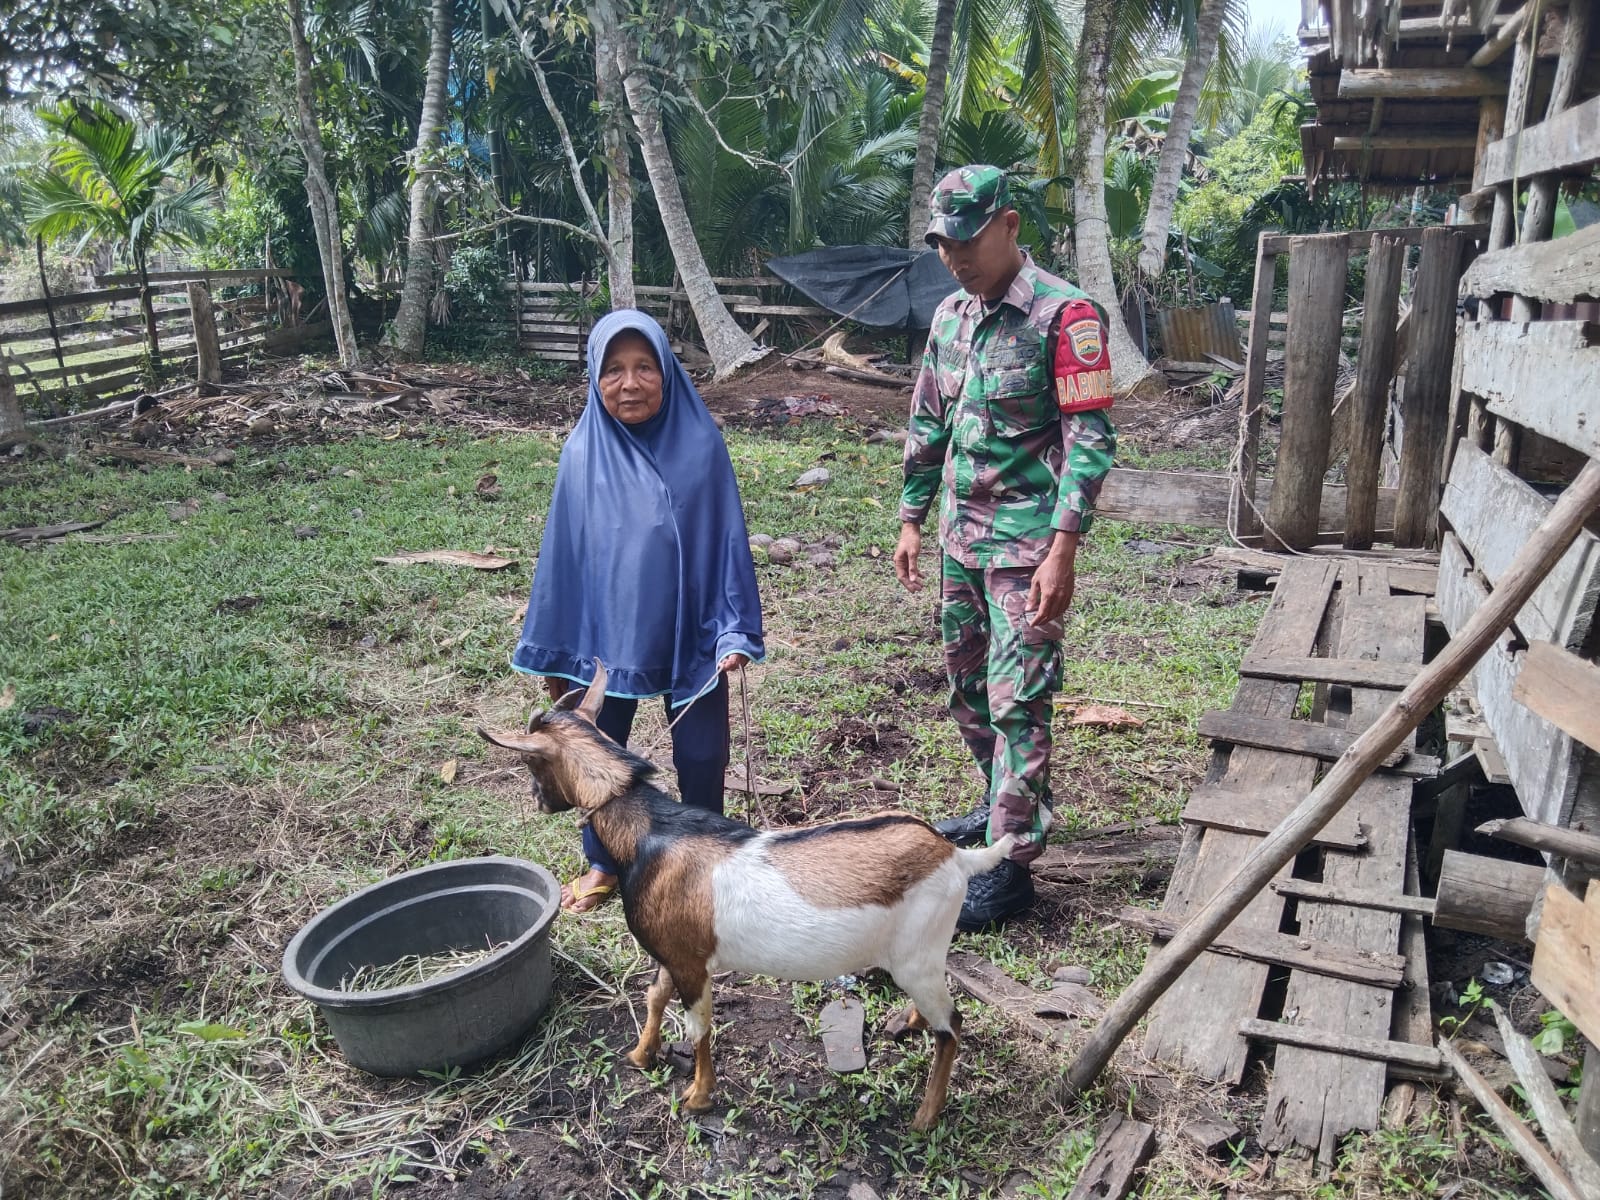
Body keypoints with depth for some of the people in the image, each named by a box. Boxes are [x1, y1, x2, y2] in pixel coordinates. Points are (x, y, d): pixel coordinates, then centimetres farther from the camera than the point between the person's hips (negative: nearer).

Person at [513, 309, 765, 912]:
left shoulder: (700, 444, -10)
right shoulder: (583, 453, -7)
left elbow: (728, 539, -5)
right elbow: (563, 553, 0)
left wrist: (735, 631, -9)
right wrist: (554, 650, 4)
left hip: (691, 631, -1)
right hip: (608, 631, 1)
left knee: (701, 753, 8)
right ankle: (602, 863, 35)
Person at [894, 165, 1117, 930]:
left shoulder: (1064, 315, -13)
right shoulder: (950, 315, 10)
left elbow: (1091, 440, -17)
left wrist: (1062, 551, -23)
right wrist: (912, 520, 16)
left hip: (1026, 545, -8)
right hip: (962, 538, 8)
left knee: (1017, 701, -5)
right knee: (967, 686, 17)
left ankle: (1010, 868, 5)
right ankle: (1008, 808, 37)